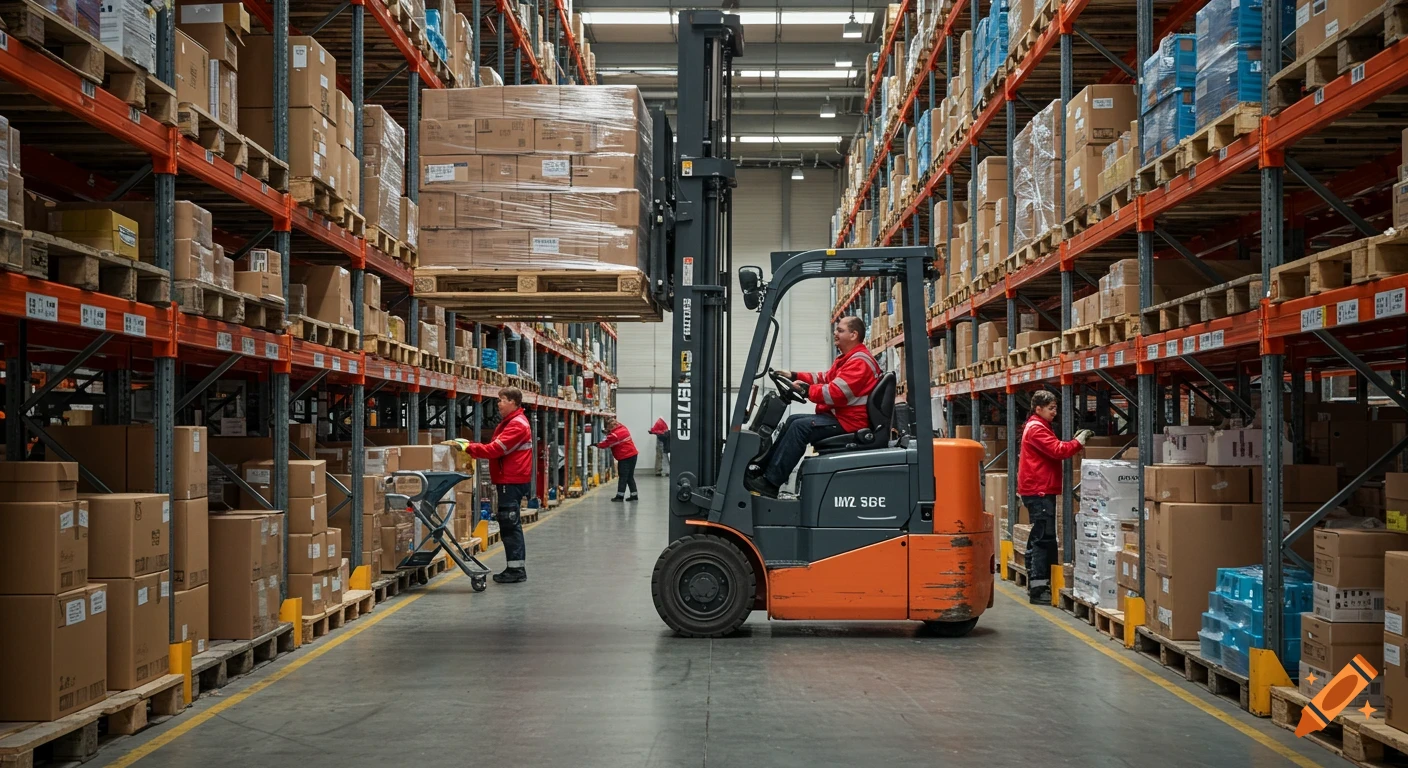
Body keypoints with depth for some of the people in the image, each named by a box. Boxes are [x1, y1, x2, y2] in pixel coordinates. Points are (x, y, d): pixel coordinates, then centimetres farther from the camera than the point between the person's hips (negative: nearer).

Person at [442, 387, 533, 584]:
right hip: (508, 480, 11)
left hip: (512, 482, -11)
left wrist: (466, 446, -18)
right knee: (509, 524, 12)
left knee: (509, 524, -8)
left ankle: (516, 569, -5)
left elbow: (495, 449, -21)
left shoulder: (517, 425, -13)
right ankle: (516, 568, 18)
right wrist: (468, 445, 4)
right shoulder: (508, 422, 21)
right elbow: (496, 448, 15)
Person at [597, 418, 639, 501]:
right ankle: (634, 495, 14)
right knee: (630, 476, 14)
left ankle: (620, 496, 0)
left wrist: (597, 444, 5)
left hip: (625, 458, -9)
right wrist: (608, 433, 16)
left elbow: (606, 443, -9)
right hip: (633, 454, 9)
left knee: (623, 477, -3)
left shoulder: (614, 435, -18)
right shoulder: (623, 428, 7)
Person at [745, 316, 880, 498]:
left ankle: (770, 482, -23)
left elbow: (836, 393, -25)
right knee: (793, 420, 7)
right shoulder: (848, 358, 20)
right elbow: (825, 378, 20)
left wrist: (805, 390, -16)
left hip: (848, 421, -11)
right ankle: (767, 469, 1)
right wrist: (795, 376, 9)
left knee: (801, 426, -22)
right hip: (839, 416, 11)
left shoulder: (859, 362, -17)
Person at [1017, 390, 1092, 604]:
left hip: (1040, 490, 11)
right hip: (1039, 491, -11)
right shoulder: (1036, 428, -12)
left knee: (1039, 538, 13)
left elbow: (1053, 450, 18)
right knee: (1044, 538, -11)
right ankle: (1038, 588, -12)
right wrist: (1078, 442, -9)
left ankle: (1035, 584, 19)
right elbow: (1057, 450, -20)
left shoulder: (1038, 427, 21)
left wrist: (1075, 441, 6)